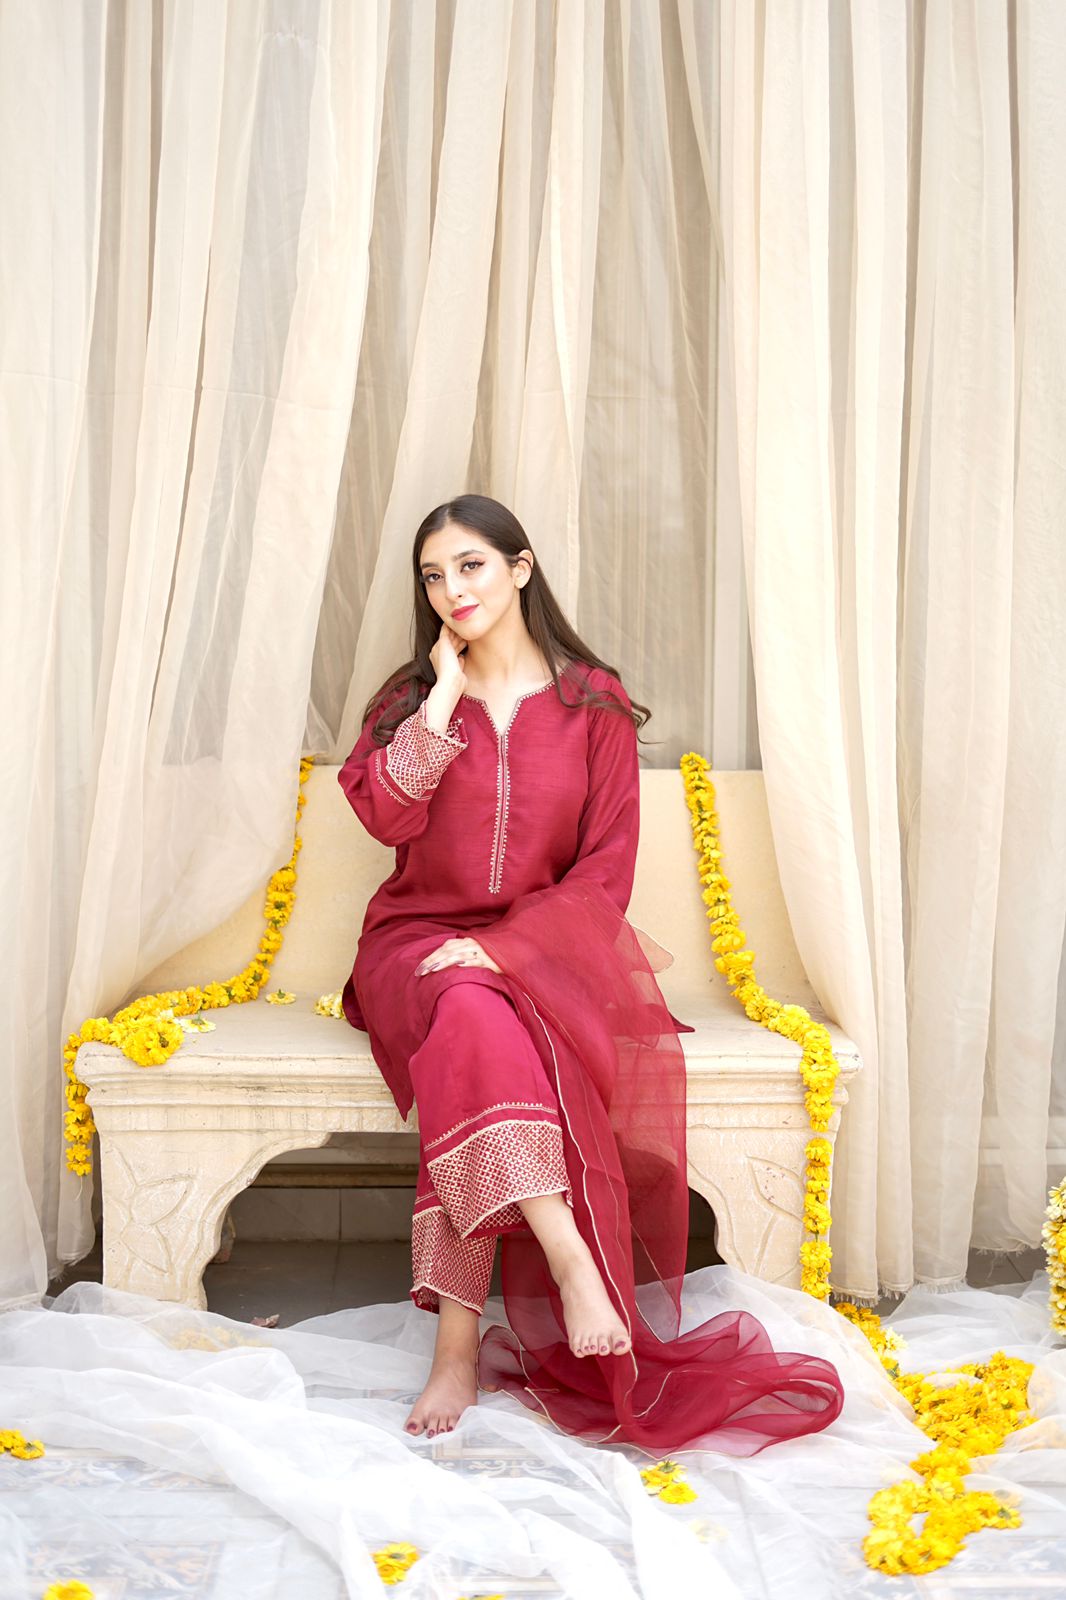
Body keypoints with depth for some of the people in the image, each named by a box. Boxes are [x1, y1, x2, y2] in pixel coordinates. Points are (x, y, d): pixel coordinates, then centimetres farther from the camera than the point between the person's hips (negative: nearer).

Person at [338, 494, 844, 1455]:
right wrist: (448, 693, -8)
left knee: (480, 1054, -34)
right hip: (423, 942, 1)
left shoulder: (594, 701, 5)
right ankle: (573, 1269, -41)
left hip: (550, 942, -1)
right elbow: (385, 815, -10)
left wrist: (506, 945, -17)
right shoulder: (411, 697, 10)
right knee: (474, 1021, -36)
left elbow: (607, 868, -2)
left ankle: (460, 1344, -32)